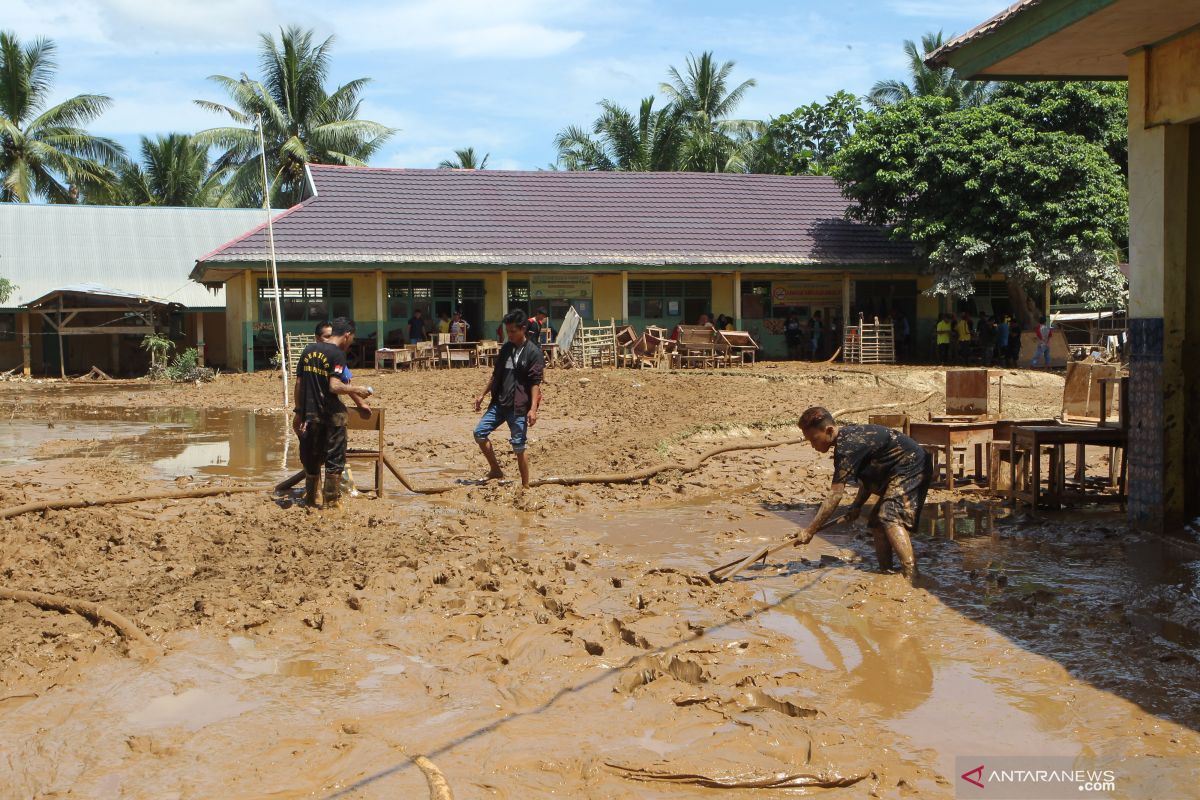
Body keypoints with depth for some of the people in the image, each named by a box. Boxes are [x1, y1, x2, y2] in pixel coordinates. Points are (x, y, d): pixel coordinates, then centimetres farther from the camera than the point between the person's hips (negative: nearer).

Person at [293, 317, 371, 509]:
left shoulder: (309, 350, 8)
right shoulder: (337, 354, -12)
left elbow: (299, 383, 10)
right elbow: (335, 386, -21)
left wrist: (298, 410, 15)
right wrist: (357, 390, -7)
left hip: (310, 413, 6)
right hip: (331, 414, -6)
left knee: (310, 457, 16)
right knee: (334, 457, 6)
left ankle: (310, 497, 26)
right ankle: (331, 499, 9)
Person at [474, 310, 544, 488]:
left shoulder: (533, 352, -10)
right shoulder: (506, 348, 11)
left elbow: (535, 382, -15)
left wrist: (533, 408, -22)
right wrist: (483, 394, 19)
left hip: (519, 406, -7)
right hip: (499, 403, 7)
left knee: (518, 447, -4)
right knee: (479, 433, 2)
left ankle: (525, 486, 8)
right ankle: (496, 470, 16)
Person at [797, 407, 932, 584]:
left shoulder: (847, 446, -24)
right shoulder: (849, 437, 7)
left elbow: (835, 495, -27)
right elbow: (869, 476, 16)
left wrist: (810, 531, -24)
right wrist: (857, 505, 4)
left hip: (911, 469, -11)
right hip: (895, 475, 11)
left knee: (891, 518, -26)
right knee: (876, 523, 10)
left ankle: (910, 578, -38)